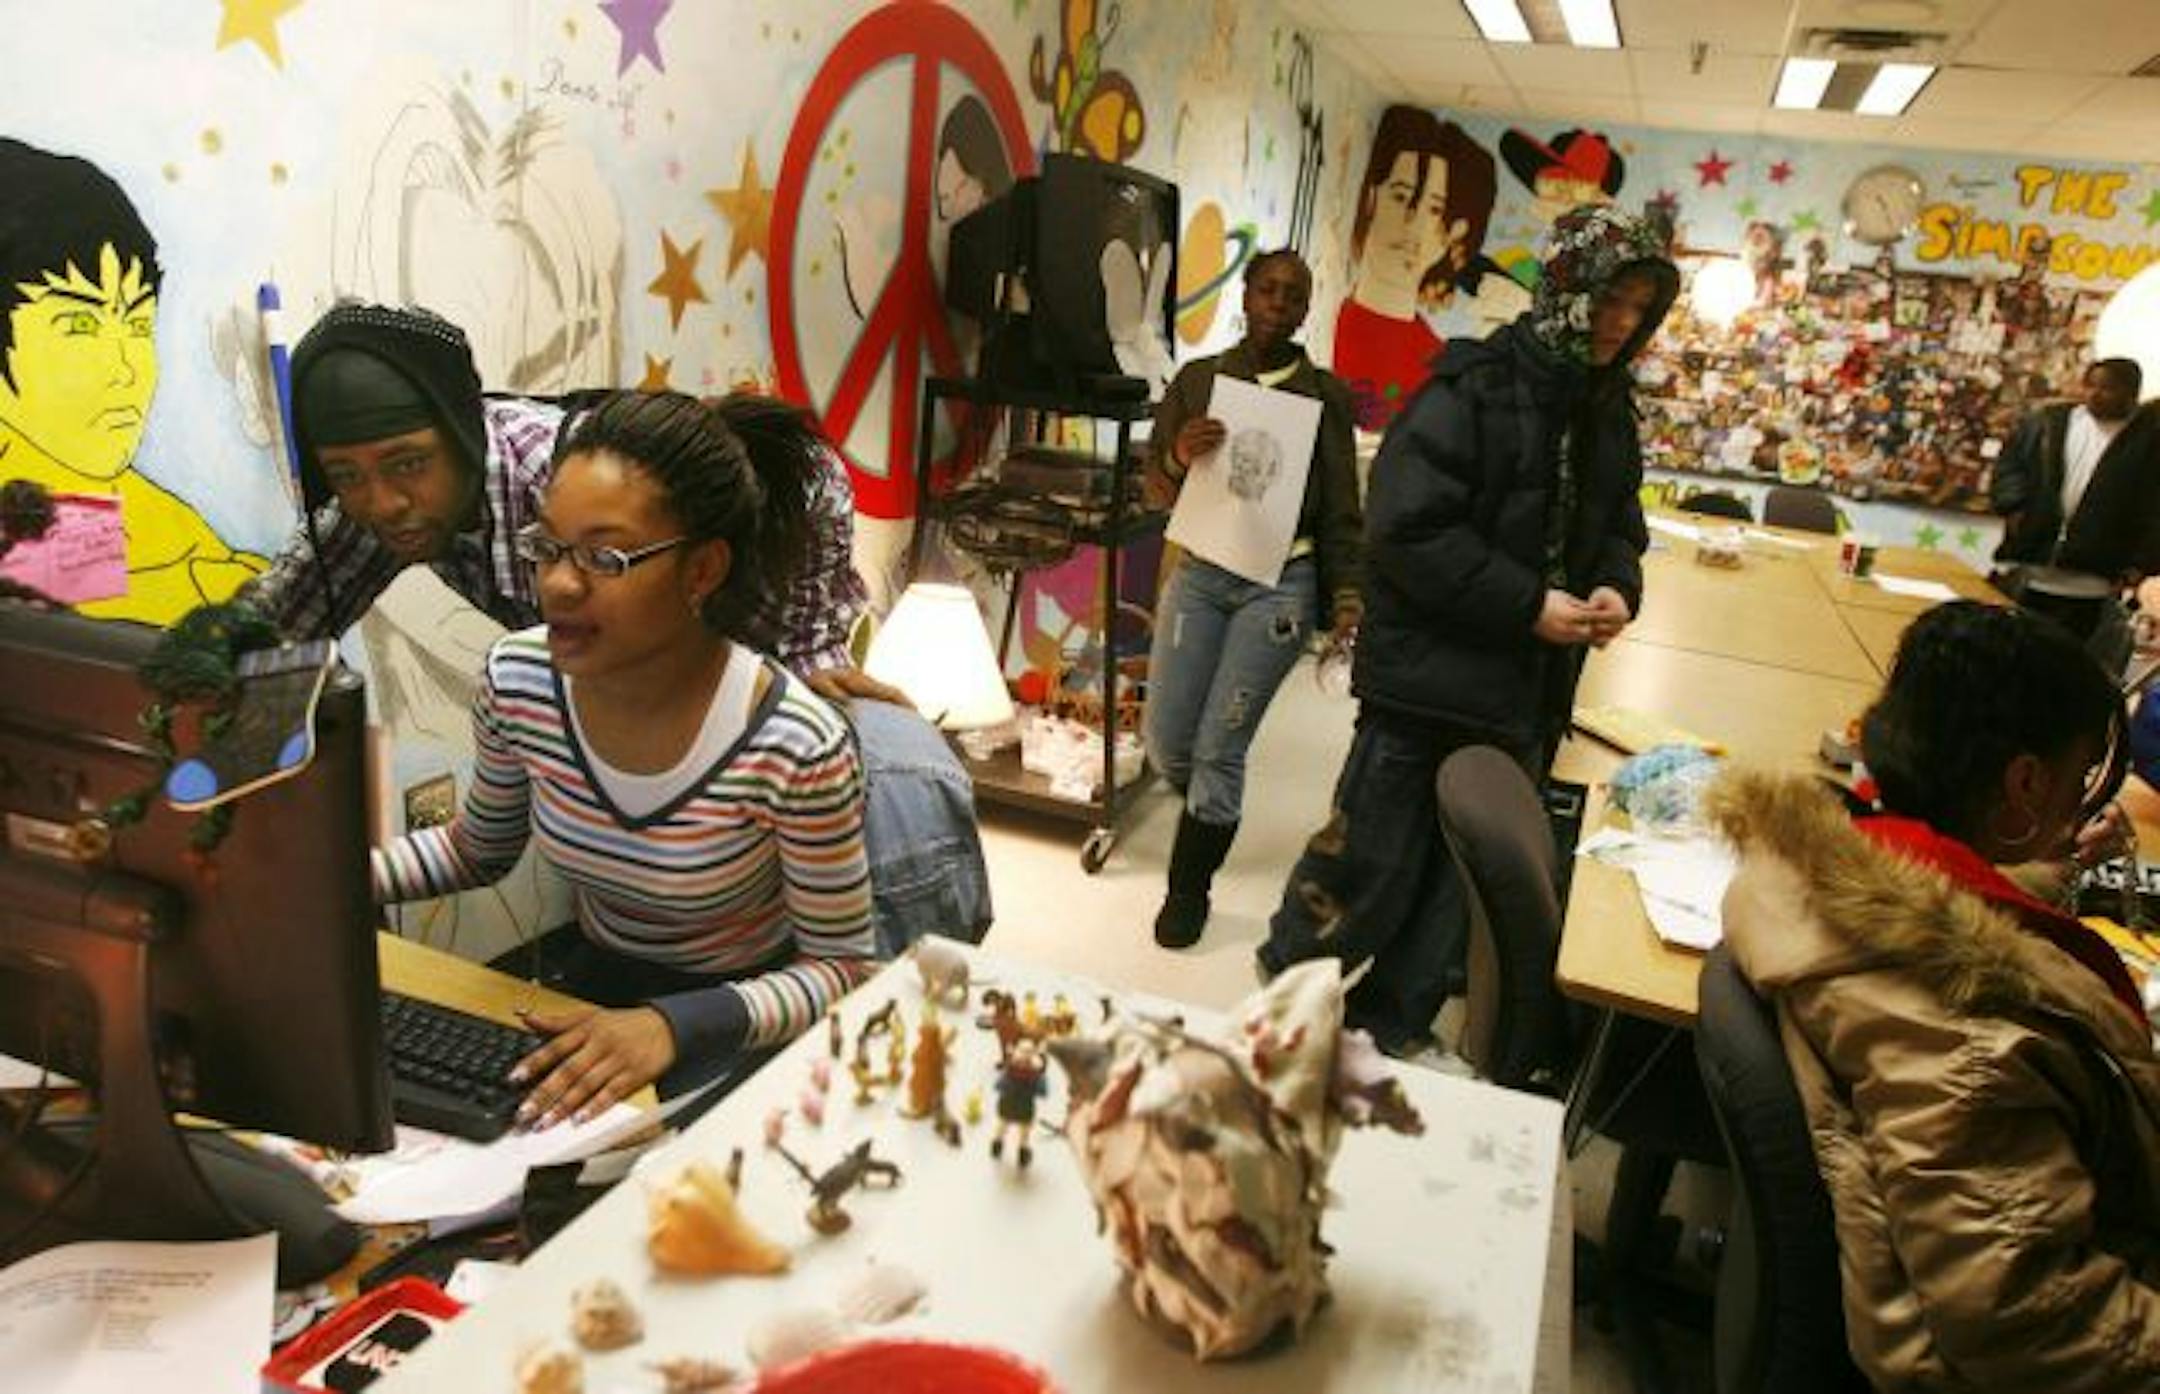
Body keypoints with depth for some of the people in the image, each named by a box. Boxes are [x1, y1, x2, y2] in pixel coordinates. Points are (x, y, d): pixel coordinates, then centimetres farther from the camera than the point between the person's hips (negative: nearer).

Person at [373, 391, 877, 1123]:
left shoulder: (795, 747, -29)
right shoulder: (517, 677, -13)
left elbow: (844, 970, -16)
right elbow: (477, 848, 9)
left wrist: (675, 1025, -31)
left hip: (744, 1025, -4)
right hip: (593, 988, 5)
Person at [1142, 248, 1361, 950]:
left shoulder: (1325, 394, 3)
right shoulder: (1197, 378, 7)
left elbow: (1340, 507, 4)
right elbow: (1157, 488, 7)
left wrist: (1345, 594, -8)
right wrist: (1178, 456, -15)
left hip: (1281, 583, -2)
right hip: (1200, 573, 3)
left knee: (1219, 747, -5)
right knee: (1167, 742, 4)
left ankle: (1189, 889, 12)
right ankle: (1212, 817, 37)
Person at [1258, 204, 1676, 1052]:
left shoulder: (1607, 408, 11)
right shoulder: (1476, 386, -13)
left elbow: (1616, 528, 21)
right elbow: (1407, 529, -20)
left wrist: (1618, 586, -2)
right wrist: (1529, 605, -20)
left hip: (1528, 696, 7)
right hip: (1429, 678, -7)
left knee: (1463, 883, 15)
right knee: (1369, 865, 2)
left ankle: (1389, 1032, 32)